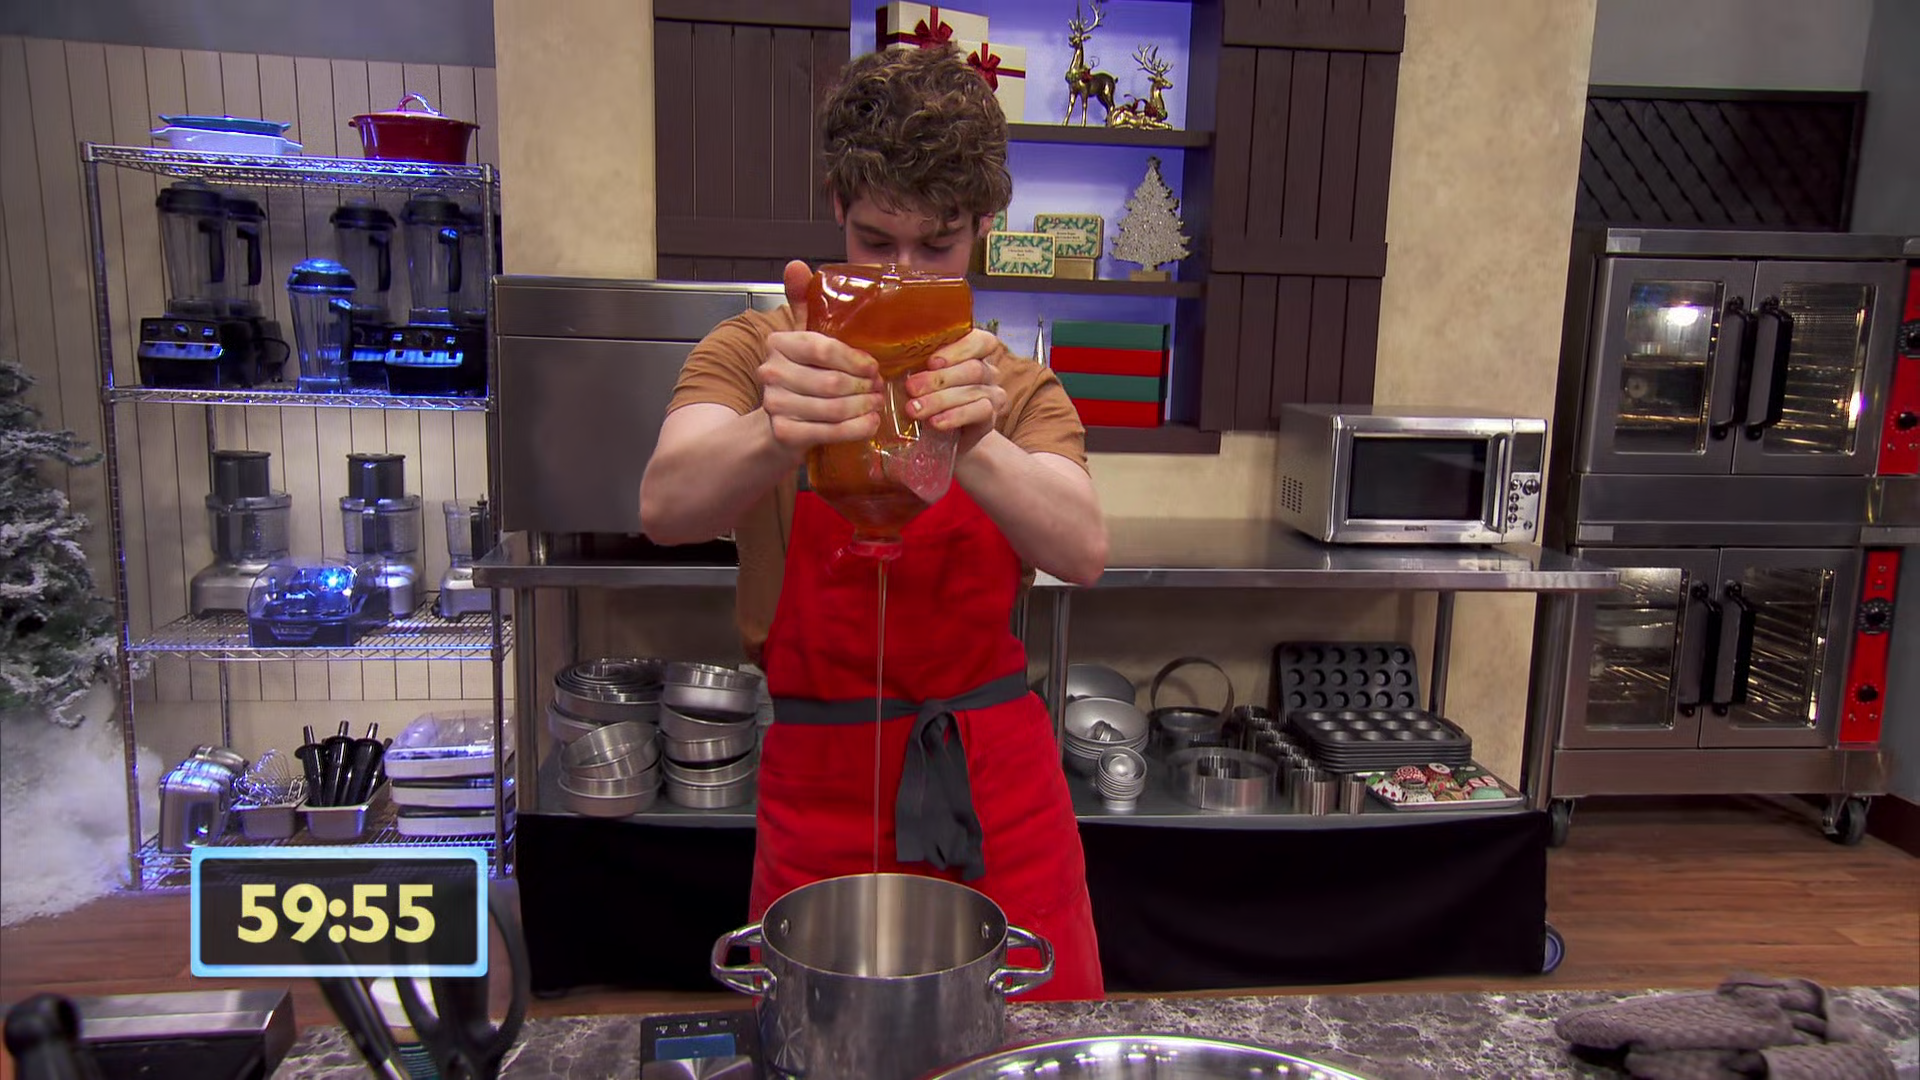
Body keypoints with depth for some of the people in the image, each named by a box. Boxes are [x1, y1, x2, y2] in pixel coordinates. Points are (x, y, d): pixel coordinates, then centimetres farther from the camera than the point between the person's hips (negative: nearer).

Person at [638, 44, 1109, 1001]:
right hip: (819, 786, -1)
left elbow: (1083, 553, -15)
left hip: (1000, 787, 2)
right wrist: (774, 437, -43)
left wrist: (975, 445, -35)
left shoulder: (1018, 385, 4)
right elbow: (664, 508, -21)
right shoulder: (756, 351, -2)